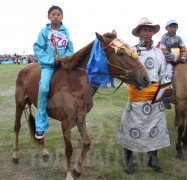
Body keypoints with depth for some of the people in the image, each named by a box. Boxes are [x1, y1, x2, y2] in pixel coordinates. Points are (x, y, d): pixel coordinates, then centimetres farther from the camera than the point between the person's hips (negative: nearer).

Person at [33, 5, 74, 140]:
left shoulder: (65, 31, 9)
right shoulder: (44, 31, 1)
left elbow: (70, 49, 10)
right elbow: (38, 48, -4)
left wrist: (65, 58, -11)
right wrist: (51, 60, -14)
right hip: (48, 64, -4)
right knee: (44, 89, -24)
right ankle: (41, 125, -13)